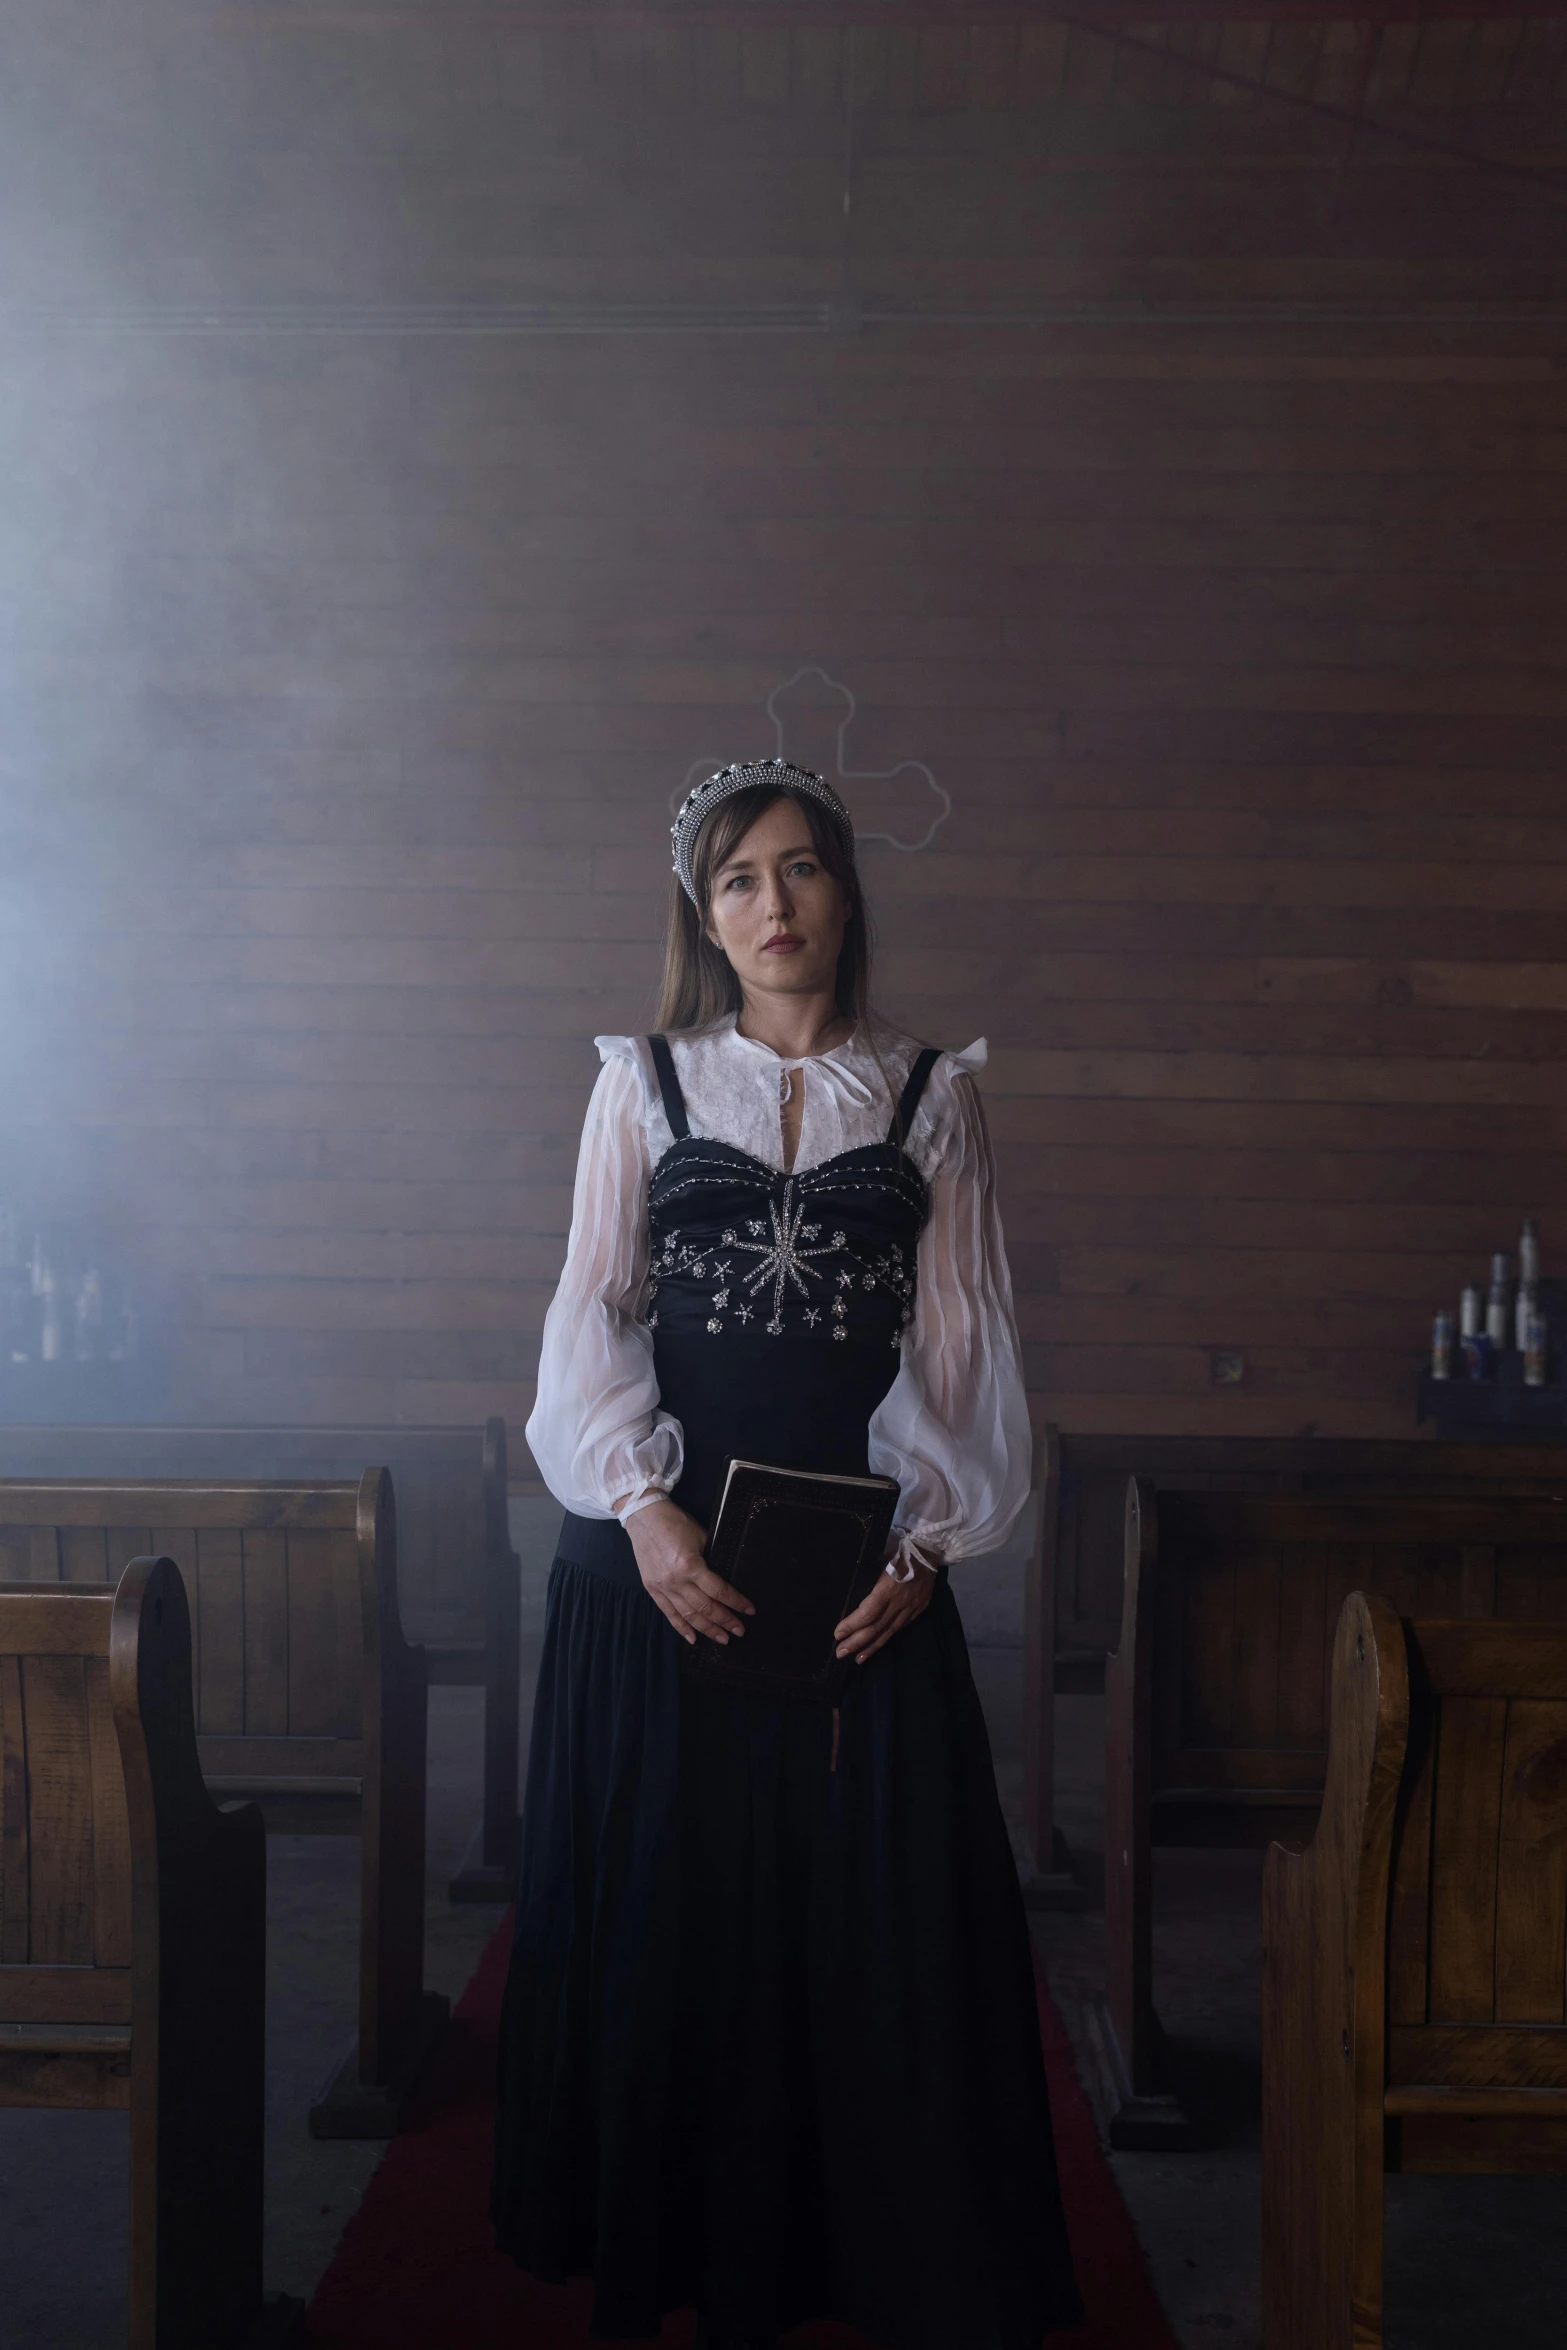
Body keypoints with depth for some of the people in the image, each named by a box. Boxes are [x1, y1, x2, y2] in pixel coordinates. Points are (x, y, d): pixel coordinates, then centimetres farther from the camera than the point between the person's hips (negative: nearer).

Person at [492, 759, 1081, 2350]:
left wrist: (927, 1540, -8)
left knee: (875, 1902, 3)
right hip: (666, 1539, 0)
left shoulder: (930, 1095, 6)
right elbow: (590, 1311, 2)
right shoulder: (643, 1084, 6)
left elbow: (963, 1337, 4)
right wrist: (641, 1505, -12)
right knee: (665, 1898, 7)